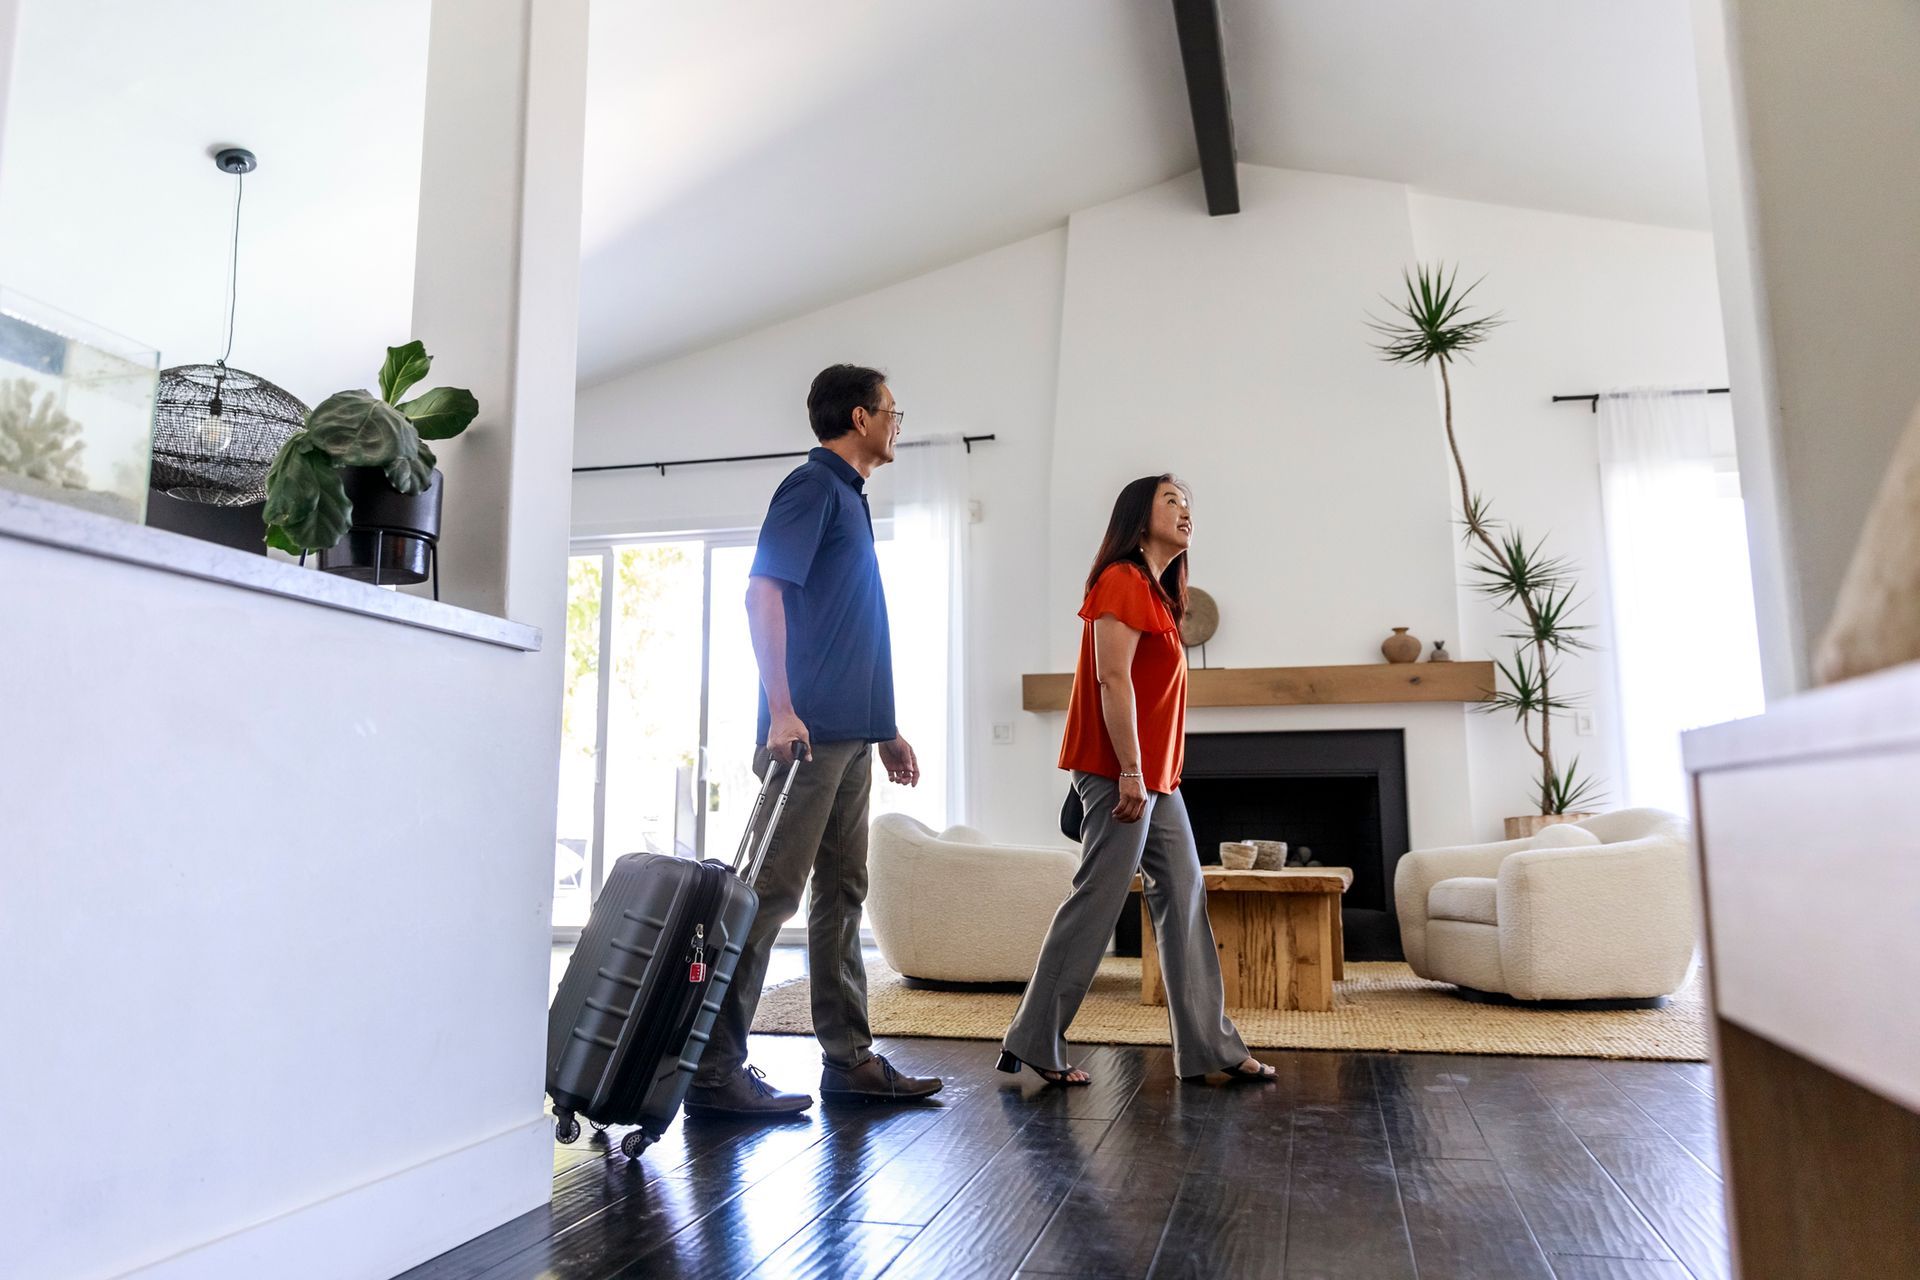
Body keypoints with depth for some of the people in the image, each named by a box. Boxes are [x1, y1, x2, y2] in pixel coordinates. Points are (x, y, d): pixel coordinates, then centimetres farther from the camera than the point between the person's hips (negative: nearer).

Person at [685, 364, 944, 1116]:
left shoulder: (848, 497, 22)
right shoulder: (813, 485, -4)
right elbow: (763, 592, -16)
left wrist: (885, 728, 23)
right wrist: (781, 709, -24)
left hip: (849, 734, 10)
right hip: (810, 729, -10)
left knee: (842, 893, 11)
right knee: (772, 890, -8)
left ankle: (849, 1057, 19)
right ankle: (716, 1069, -1)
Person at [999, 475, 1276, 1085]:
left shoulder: (1156, 591, 20)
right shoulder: (1122, 580, -9)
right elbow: (1112, 678, -18)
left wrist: (1155, 775, 16)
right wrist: (1130, 773, -22)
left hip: (1157, 778, 10)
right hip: (1121, 773, -10)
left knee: (1184, 899, 9)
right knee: (1096, 902, -5)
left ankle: (1209, 1046, 16)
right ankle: (1033, 1042, 5)